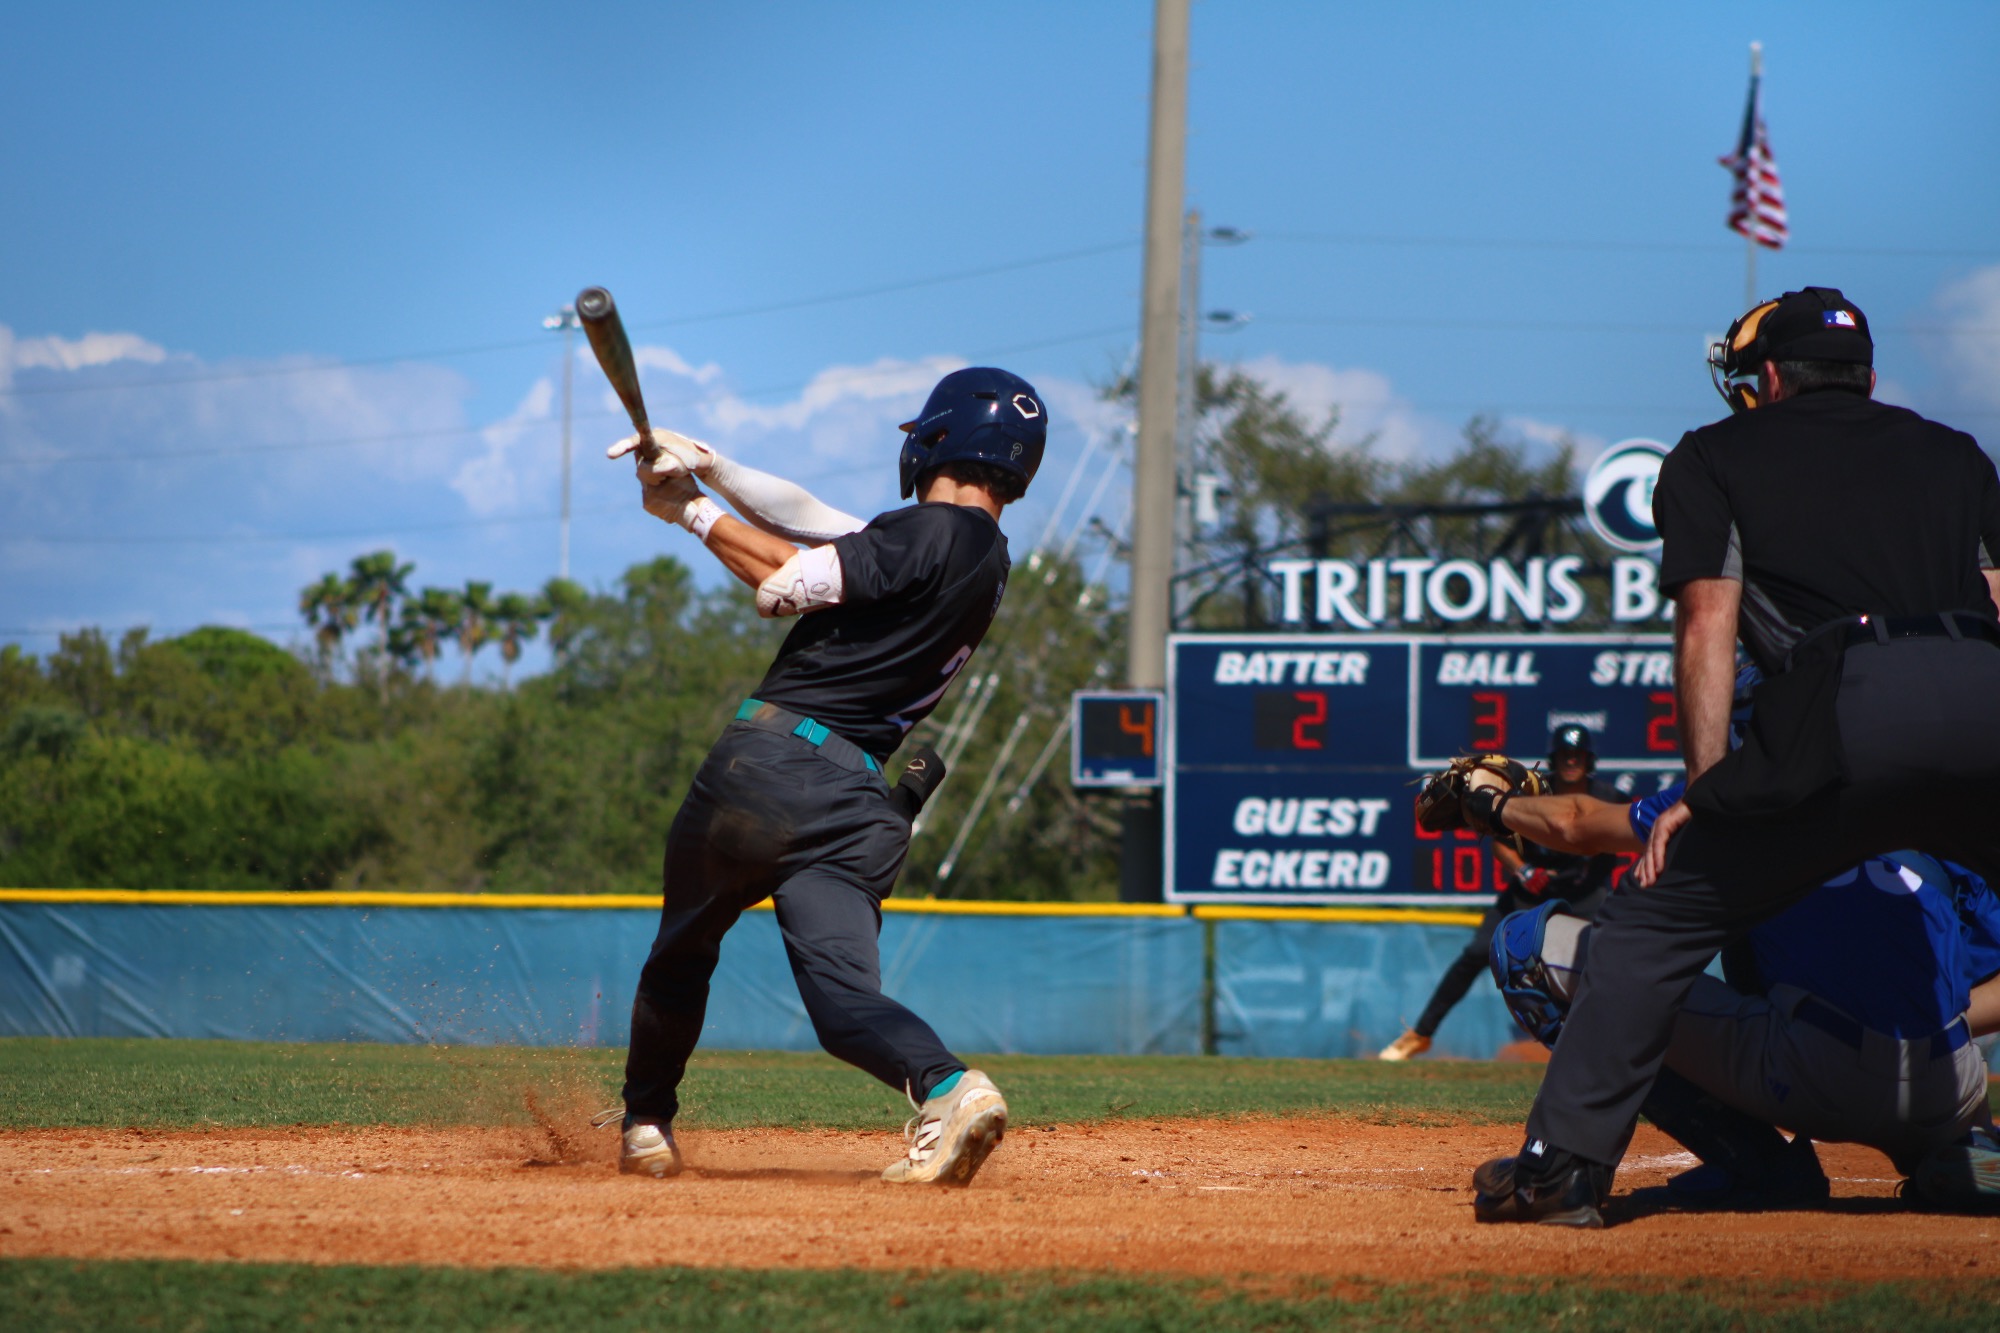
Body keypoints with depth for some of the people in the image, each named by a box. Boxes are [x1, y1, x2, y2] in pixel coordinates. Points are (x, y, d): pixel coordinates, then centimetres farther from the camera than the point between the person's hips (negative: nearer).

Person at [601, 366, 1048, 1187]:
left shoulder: (928, 534, -8)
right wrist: (706, 466, 12)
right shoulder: (987, 559, 17)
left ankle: (647, 1124, 33)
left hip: (769, 761, -6)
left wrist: (696, 514, 6)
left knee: (681, 953, 18)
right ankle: (948, 1086, -35)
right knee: (842, 989, -7)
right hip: (859, 803, 6)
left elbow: (786, 587, -6)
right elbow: (813, 523, 17)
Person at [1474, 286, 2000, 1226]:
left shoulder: (1712, 459, 23)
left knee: (1659, 916, 7)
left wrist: (1706, 792, 7)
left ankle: (1563, 1167, -1)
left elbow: (1709, 626, 11)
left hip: (1851, 705, -3)